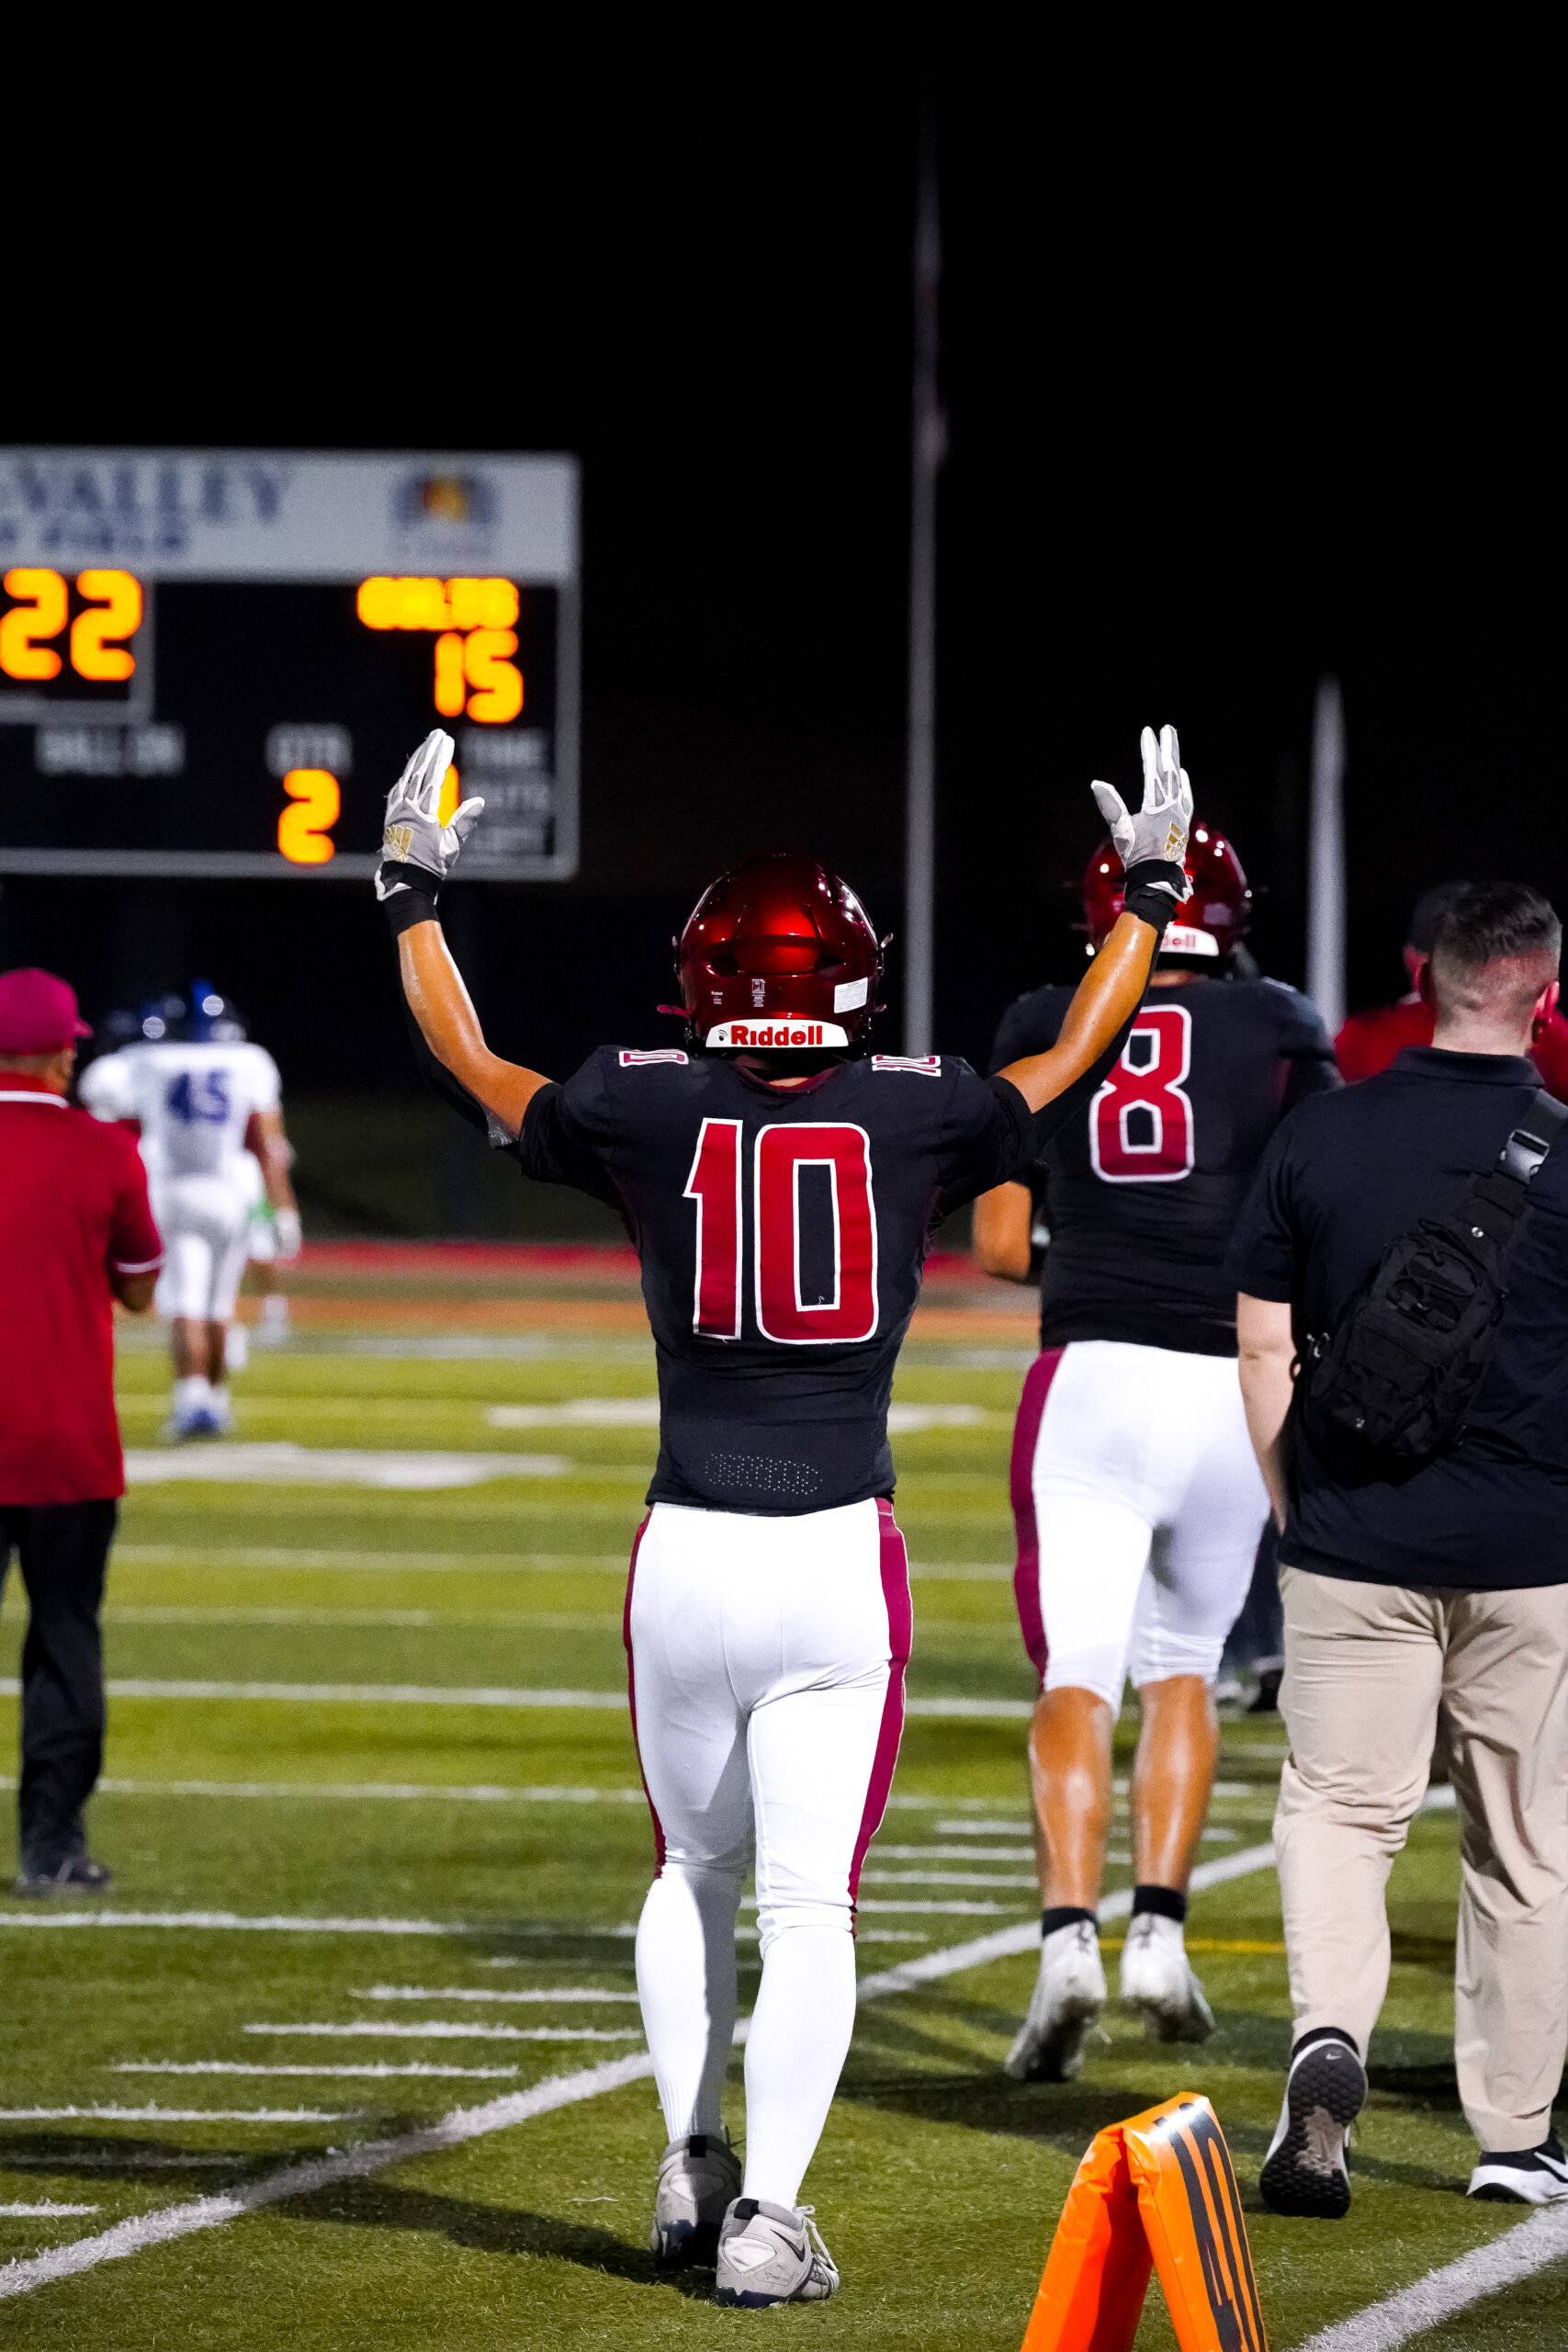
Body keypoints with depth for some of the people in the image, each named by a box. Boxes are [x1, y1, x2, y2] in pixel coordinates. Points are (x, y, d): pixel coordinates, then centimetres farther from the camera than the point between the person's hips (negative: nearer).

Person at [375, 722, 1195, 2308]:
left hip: (687, 1558, 1)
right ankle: (766, 2220, -7)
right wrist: (1151, 890, 31)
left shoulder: (645, 1112, -2)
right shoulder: (914, 1119, -1)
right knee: (810, 1903, 0)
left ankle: (689, 2163, 19)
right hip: (840, 1558, -1)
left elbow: (470, 1068, 16)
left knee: (693, 1872, 22)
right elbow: (1074, 1061, 17)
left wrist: (412, 896, 30)